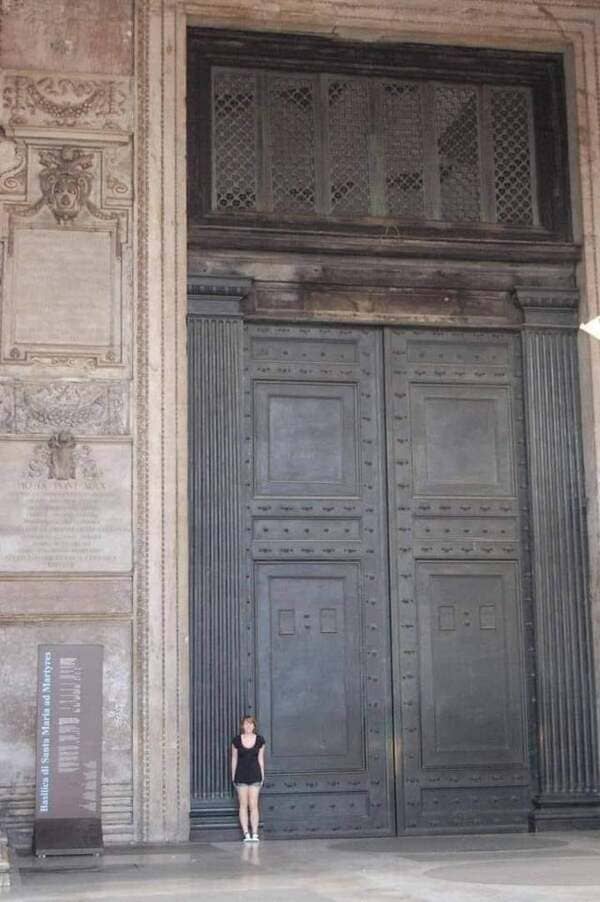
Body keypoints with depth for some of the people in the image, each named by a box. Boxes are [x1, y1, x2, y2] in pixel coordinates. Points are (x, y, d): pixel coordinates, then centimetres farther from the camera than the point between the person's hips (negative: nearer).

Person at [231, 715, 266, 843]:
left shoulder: (259, 740, 1)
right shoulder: (236, 740, -1)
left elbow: (260, 759, 8)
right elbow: (234, 759, 6)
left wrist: (262, 775, 8)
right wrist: (233, 776, 5)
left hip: (255, 775, 0)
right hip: (241, 776, 0)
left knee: (253, 805, -3)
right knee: (243, 805, 0)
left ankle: (254, 834, -1)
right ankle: (246, 833, 2)